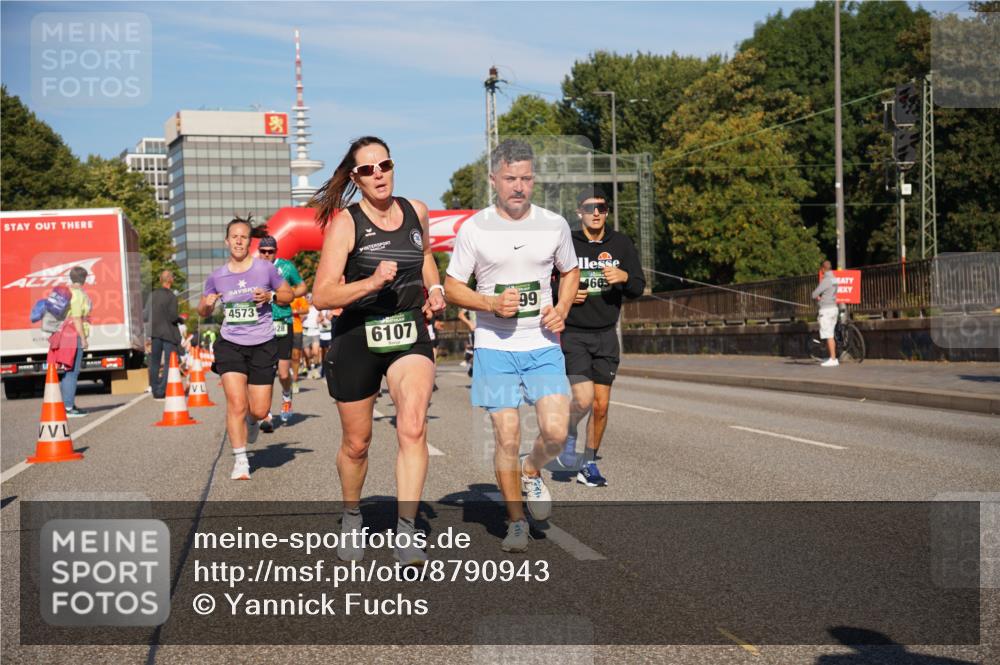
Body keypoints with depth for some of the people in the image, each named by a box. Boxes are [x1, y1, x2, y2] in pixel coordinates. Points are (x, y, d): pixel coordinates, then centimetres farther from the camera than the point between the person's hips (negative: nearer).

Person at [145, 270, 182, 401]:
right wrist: (180, 319, 3)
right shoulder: (172, 296, -11)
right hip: (169, 333, -5)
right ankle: (162, 391, -9)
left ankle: (155, 391, 16)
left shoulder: (152, 295, 5)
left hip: (155, 332, 5)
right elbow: (173, 316, -18)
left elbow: (146, 317, 5)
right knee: (170, 363, -2)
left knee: (154, 363, 12)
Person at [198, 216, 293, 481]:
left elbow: (288, 295, 8)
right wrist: (207, 304, -9)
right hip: (230, 344, 1)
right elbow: (203, 312, 15)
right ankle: (240, 462, -1)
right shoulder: (217, 277, 4)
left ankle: (252, 420, 41)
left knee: (260, 410, 2)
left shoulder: (266, 269, -2)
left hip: (263, 345, 0)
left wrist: (270, 296, -13)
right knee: (236, 404, -13)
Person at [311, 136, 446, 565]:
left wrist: (434, 288, 10)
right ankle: (351, 518, 39)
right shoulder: (346, 223, -11)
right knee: (356, 443, 11)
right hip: (357, 337, -2)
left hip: (409, 334, 2)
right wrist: (371, 282, -31)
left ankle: (406, 533, -20)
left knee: (413, 428, -22)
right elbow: (321, 296, -18)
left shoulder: (416, 212, 3)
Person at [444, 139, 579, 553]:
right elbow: (451, 286, 2)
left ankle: (532, 473, 23)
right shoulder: (474, 229, -3)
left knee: (556, 432, -12)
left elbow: (570, 272, 19)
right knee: (507, 437, -2)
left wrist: (561, 309, 1)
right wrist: (491, 304, -15)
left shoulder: (554, 225, 3)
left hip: (543, 346, 2)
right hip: (494, 348, -1)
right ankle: (516, 521, 16)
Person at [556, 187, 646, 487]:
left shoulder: (621, 244, 4)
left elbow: (638, 288, 3)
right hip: (572, 333, -3)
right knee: (583, 399, -16)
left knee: (601, 406, 4)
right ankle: (570, 435, 17)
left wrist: (624, 277, -19)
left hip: (606, 335, 3)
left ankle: (589, 464, 21)